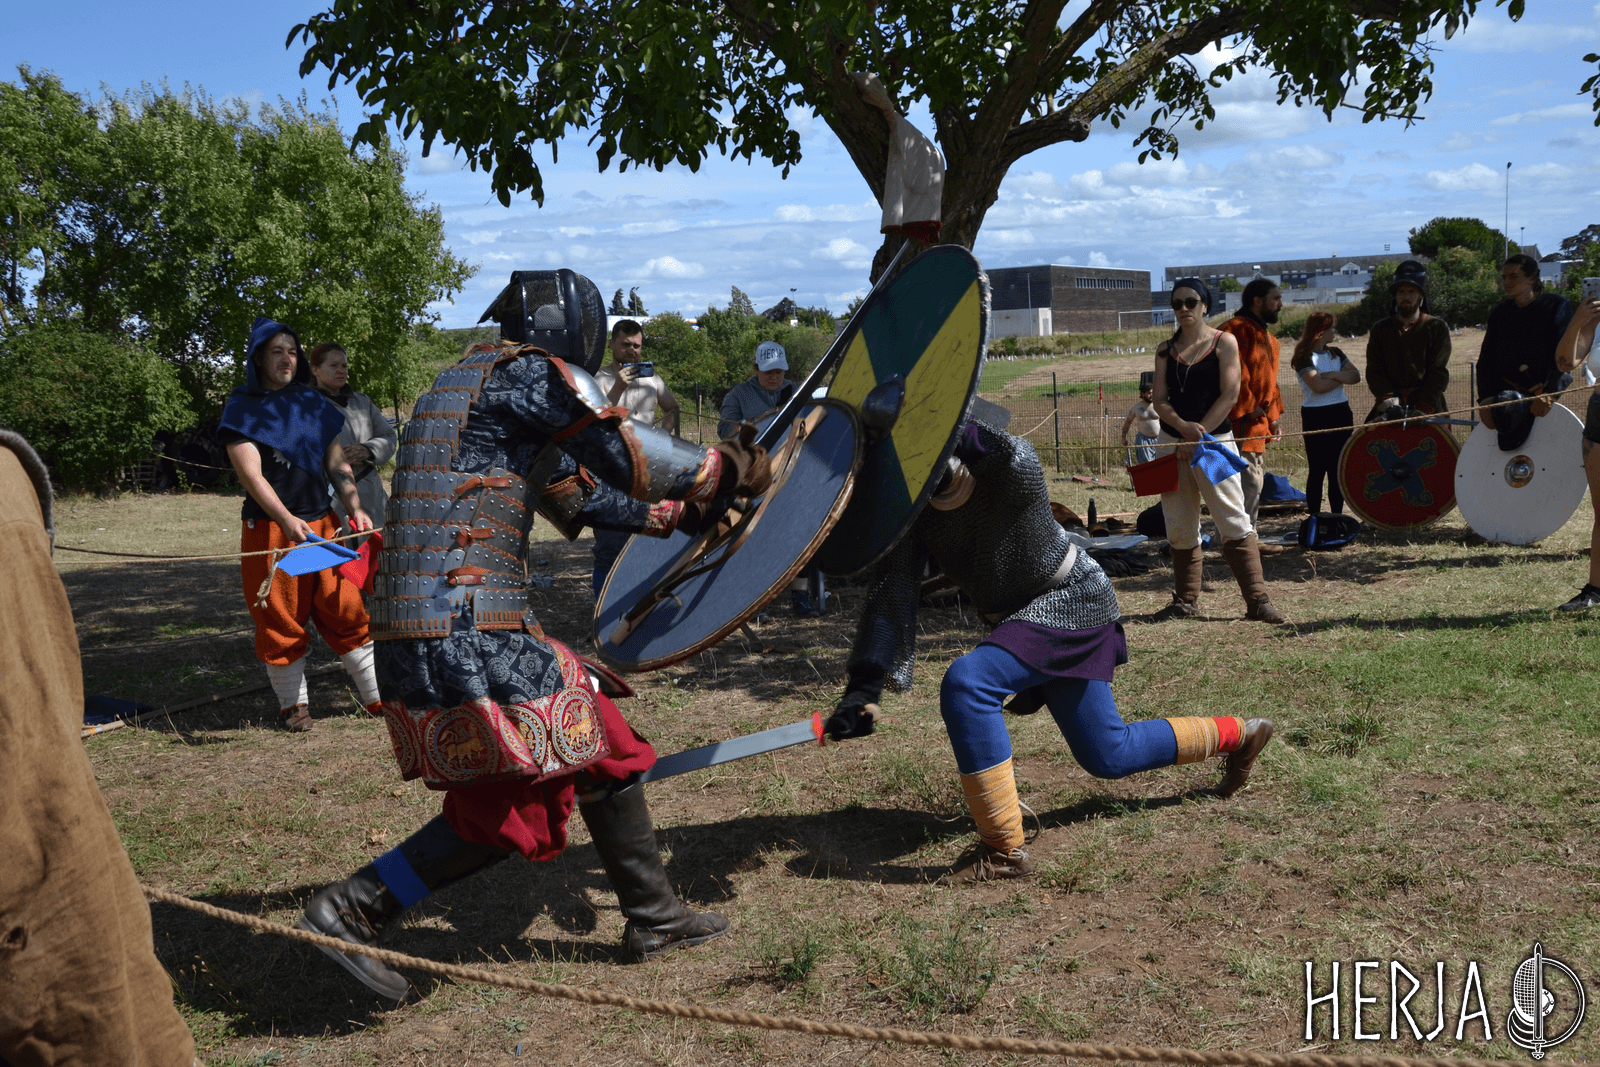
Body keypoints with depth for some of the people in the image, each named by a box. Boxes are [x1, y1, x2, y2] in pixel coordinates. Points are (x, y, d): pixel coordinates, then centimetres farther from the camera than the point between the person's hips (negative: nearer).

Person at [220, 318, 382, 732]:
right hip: (270, 530, -3)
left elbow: (337, 464, 14)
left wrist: (355, 508, -2)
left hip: (323, 523, 3)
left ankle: (380, 696, 8)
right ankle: (293, 704, 16)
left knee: (346, 609, 2)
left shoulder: (314, 404, 13)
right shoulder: (242, 410, -1)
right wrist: (287, 520, -25)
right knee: (281, 620, 3)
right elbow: (251, 475, -12)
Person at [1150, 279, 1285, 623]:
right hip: (1172, 441, 4)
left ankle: (1257, 601, -6)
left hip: (1214, 440, -4)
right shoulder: (1165, 350, 11)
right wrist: (1183, 427, -15)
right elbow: (1160, 400, 5)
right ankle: (1186, 600, 18)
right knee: (1180, 527, 7)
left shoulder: (1224, 343, 2)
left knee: (1235, 523, -8)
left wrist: (1199, 434, -12)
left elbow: (1229, 395, -6)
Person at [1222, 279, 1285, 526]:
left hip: (1258, 424, 11)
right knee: (1250, 483, -14)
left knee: (1255, 483, 14)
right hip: (1241, 423, -11)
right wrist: (1248, 408, -19)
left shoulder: (1267, 337, 21)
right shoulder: (1237, 329, -12)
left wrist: (1273, 417, 18)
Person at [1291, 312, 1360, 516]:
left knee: (1338, 468, 8)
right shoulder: (1304, 357, -8)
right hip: (1316, 417, -6)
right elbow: (1318, 386, -20)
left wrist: (1334, 375, -13)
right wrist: (1342, 378, -5)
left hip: (1341, 414, 6)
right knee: (1318, 469, -3)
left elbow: (1356, 375, 3)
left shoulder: (1335, 353, 14)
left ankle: (1337, 515, 14)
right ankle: (1315, 517, 2)